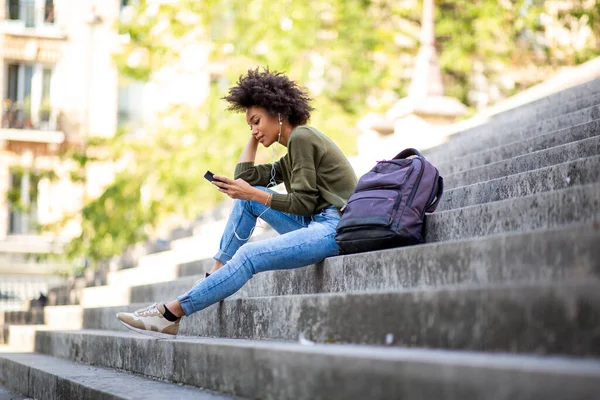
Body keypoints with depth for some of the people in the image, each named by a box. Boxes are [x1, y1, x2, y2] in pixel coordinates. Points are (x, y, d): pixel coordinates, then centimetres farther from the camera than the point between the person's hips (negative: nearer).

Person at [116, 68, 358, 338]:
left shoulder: (301, 137, -6)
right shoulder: (299, 142, 24)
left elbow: (303, 203, -13)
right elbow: (246, 175, 20)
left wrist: (252, 194, -12)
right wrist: (254, 136, 21)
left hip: (335, 227, -10)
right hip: (317, 223, 10)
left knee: (248, 255, -22)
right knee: (248, 197, 7)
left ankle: (171, 314, -21)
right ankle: (215, 278, 1)